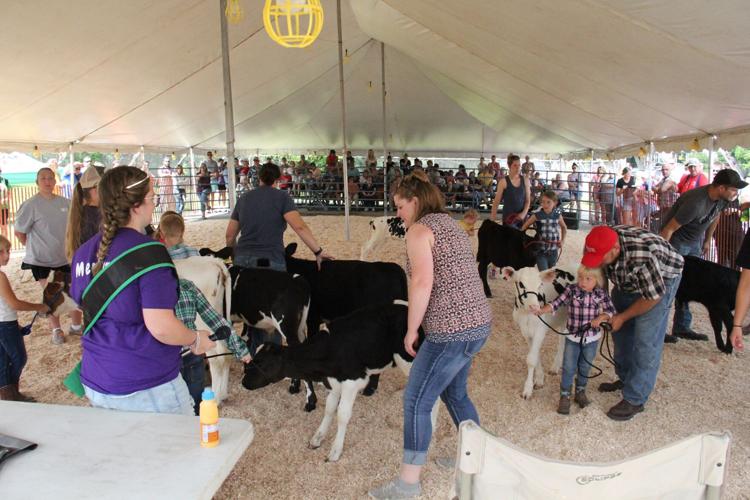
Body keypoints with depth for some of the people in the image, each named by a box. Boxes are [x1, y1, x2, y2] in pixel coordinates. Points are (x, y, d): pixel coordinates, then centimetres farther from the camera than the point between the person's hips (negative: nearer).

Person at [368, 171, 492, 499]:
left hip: (451, 331, -9)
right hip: (478, 324, 9)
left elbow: (422, 282, -22)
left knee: (416, 402, 2)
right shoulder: (450, 225, 17)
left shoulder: (419, 229, -9)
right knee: (455, 393, 25)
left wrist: (411, 330, -12)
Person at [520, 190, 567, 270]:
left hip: (553, 251, 3)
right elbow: (524, 226, -3)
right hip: (540, 251, -3)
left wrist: (562, 240, 7)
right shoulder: (537, 215, -11)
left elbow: (564, 227, 16)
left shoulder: (557, 215, -3)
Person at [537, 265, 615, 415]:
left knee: (585, 367, 18)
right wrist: (542, 310, -29)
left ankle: (580, 392, 39)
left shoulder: (601, 294, -9)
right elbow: (557, 303, -15)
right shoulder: (571, 290, -13)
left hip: (591, 338, 1)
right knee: (569, 368, 4)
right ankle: (564, 396, 18)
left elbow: (610, 310, -7)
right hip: (572, 337, -1)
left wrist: (600, 318, -26)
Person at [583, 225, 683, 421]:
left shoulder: (642, 256, -42)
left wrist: (622, 317, -16)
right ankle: (625, 378, 32)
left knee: (646, 341, -9)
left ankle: (635, 400, 0)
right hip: (627, 282, 6)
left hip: (661, 280, -6)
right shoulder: (595, 248, -25)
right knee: (621, 331, 12)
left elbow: (652, 296, -27)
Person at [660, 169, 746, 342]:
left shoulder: (722, 198, -8)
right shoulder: (695, 203, -33)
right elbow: (668, 230, -28)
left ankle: (682, 327, 17)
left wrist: (707, 240, 22)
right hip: (676, 242, -8)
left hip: (695, 243, 8)